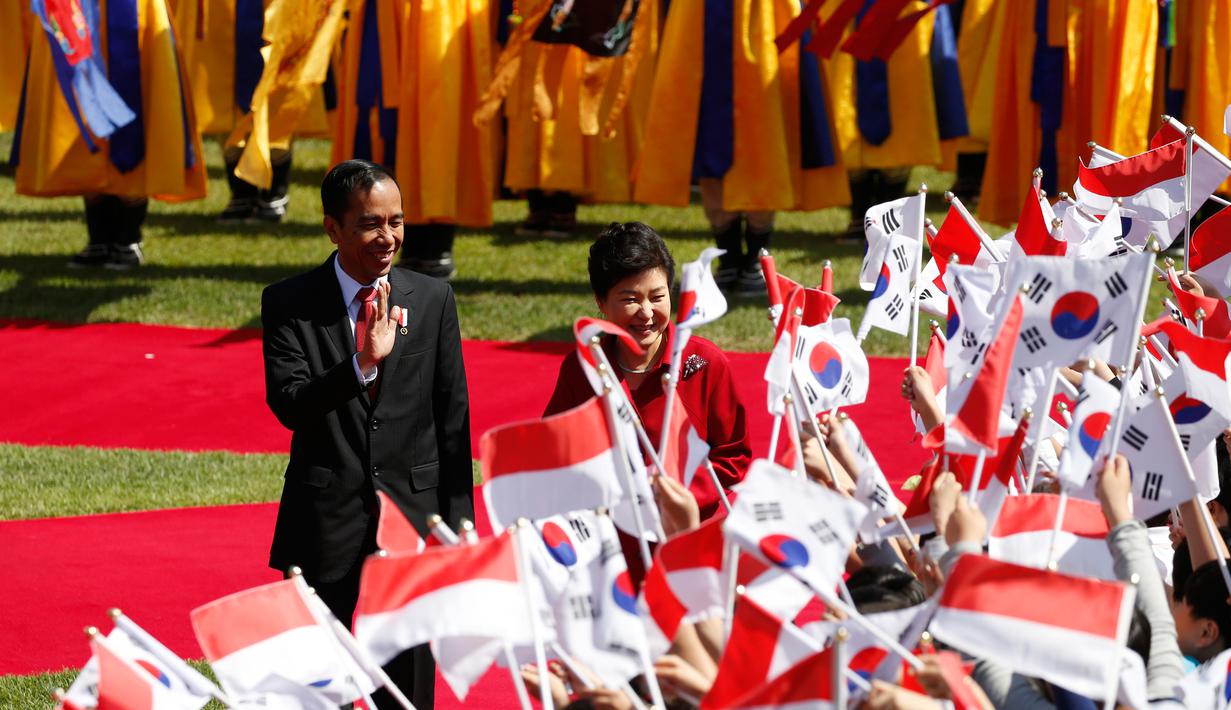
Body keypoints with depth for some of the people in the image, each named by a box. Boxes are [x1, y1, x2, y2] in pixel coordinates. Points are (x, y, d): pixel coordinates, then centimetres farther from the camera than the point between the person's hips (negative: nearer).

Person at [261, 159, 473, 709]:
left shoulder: (433, 300, 4)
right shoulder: (288, 305, -2)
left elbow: (453, 421, 5)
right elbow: (288, 406, -13)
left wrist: (457, 529, 2)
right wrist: (363, 363, -27)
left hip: (414, 513, 1)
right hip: (327, 521, -1)